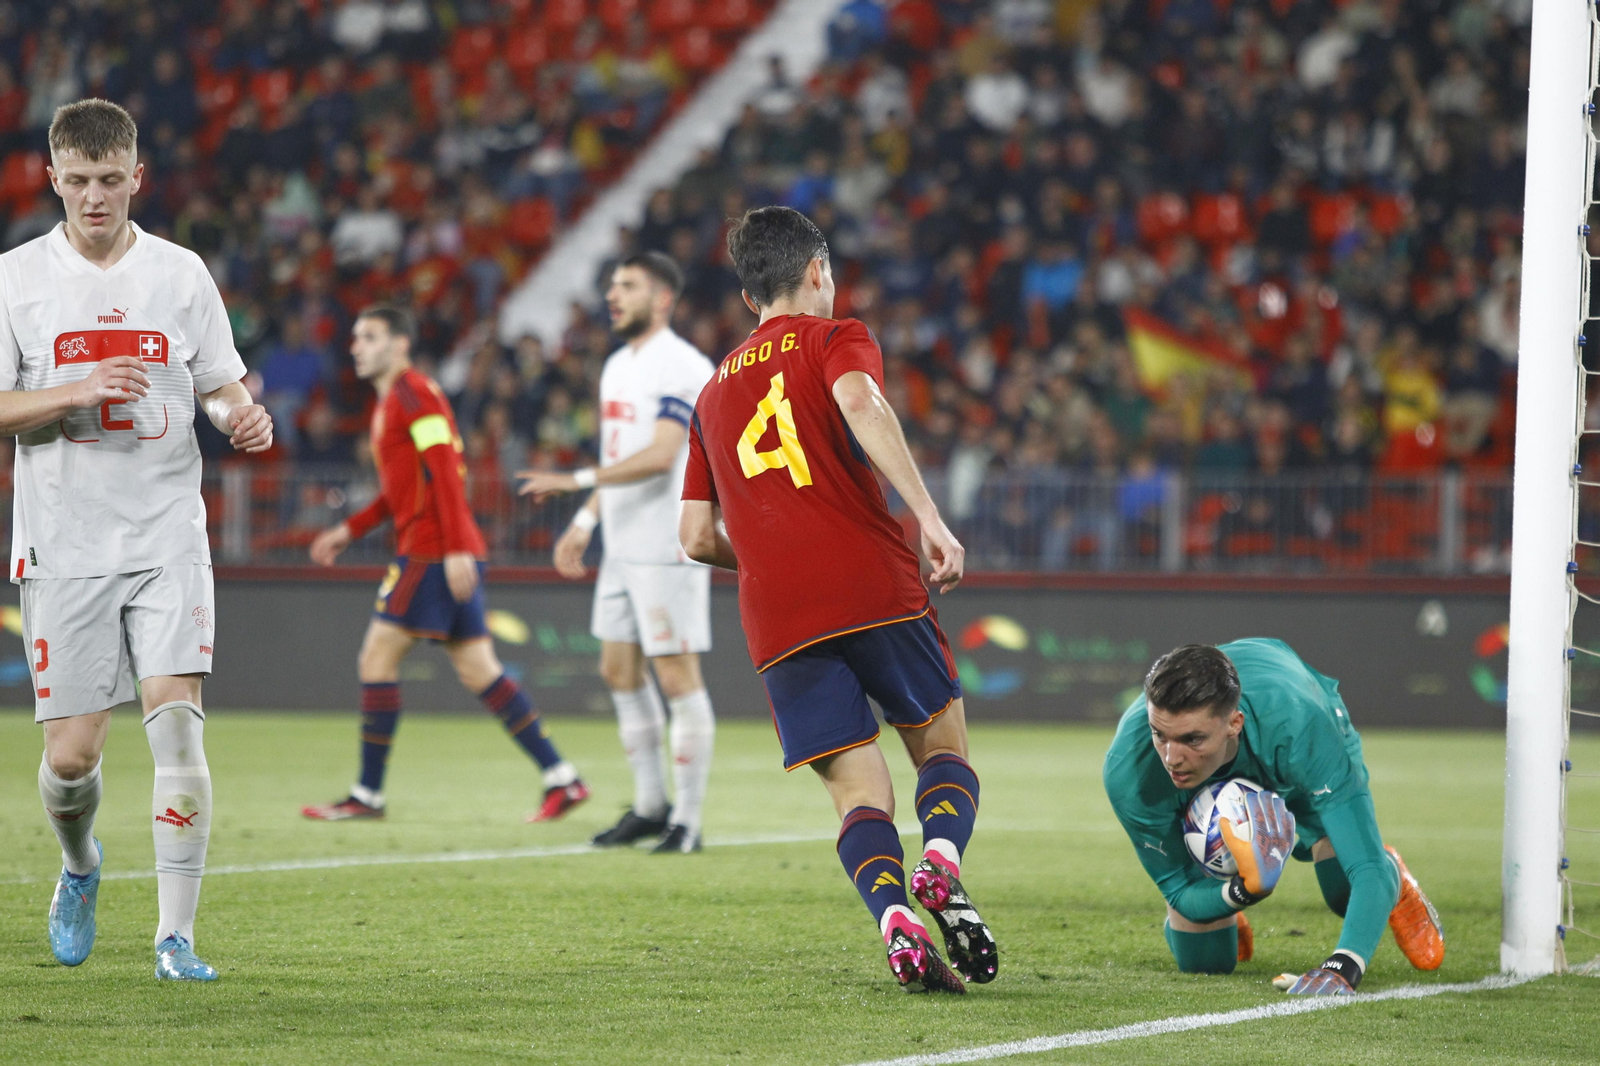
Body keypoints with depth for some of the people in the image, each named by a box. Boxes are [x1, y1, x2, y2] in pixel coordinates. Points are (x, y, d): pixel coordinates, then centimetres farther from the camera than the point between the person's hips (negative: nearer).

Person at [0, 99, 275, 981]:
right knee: (73, 753, 0)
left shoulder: (181, 273, 6)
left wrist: (242, 416, -10)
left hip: (168, 536, 0)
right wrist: (77, 393, -17)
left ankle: (176, 935, -13)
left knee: (176, 717, -16)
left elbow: (221, 386, 13)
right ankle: (80, 871, 34)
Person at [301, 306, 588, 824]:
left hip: (432, 552, -10)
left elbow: (444, 471, -18)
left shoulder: (413, 393, -8)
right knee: (478, 670, 6)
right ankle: (562, 778, 3)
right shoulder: (391, 400, 22)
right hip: (449, 554, 10)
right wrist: (349, 530, 22)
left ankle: (367, 795, -3)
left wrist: (456, 548, -24)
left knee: (377, 658, -6)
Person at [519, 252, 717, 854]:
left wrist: (576, 481, -27)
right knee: (619, 670, 12)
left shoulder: (682, 367, -14)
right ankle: (650, 805, 22)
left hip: (668, 549, -10)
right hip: (622, 545, 10)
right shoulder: (617, 366, 16)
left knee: (677, 674, -7)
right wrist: (585, 521, 17)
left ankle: (688, 820, -2)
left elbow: (661, 455, -24)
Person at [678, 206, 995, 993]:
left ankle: (895, 917, -26)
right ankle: (941, 860, -20)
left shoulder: (714, 392, 25)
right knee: (942, 746, 12)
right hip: (873, 587, -3)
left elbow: (697, 537, 21)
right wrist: (929, 518, -21)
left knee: (858, 795, 3)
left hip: (776, 621, 3)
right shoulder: (834, 339, 10)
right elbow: (860, 405, -15)